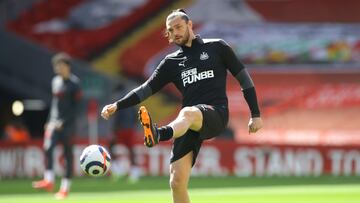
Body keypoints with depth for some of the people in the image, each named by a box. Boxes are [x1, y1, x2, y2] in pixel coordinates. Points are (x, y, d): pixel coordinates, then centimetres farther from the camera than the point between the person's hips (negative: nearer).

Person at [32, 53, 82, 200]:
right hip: (55, 122, 5)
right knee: (48, 149, -14)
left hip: (67, 123, -5)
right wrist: (50, 120, 16)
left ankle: (65, 187, 4)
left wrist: (63, 122, -16)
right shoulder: (56, 81, 13)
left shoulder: (74, 83, -7)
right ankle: (49, 180, -18)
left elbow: (75, 107, -10)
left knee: (68, 154, 0)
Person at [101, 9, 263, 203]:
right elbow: (147, 88, 15)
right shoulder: (171, 62, 19)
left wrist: (255, 114, 7)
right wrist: (117, 105, 2)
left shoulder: (216, 47, 11)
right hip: (190, 123, 5)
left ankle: (160, 134, -74)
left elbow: (243, 77, 12)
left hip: (216, 114, -5)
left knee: (187, 113, -41)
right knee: (177, 181, -10)